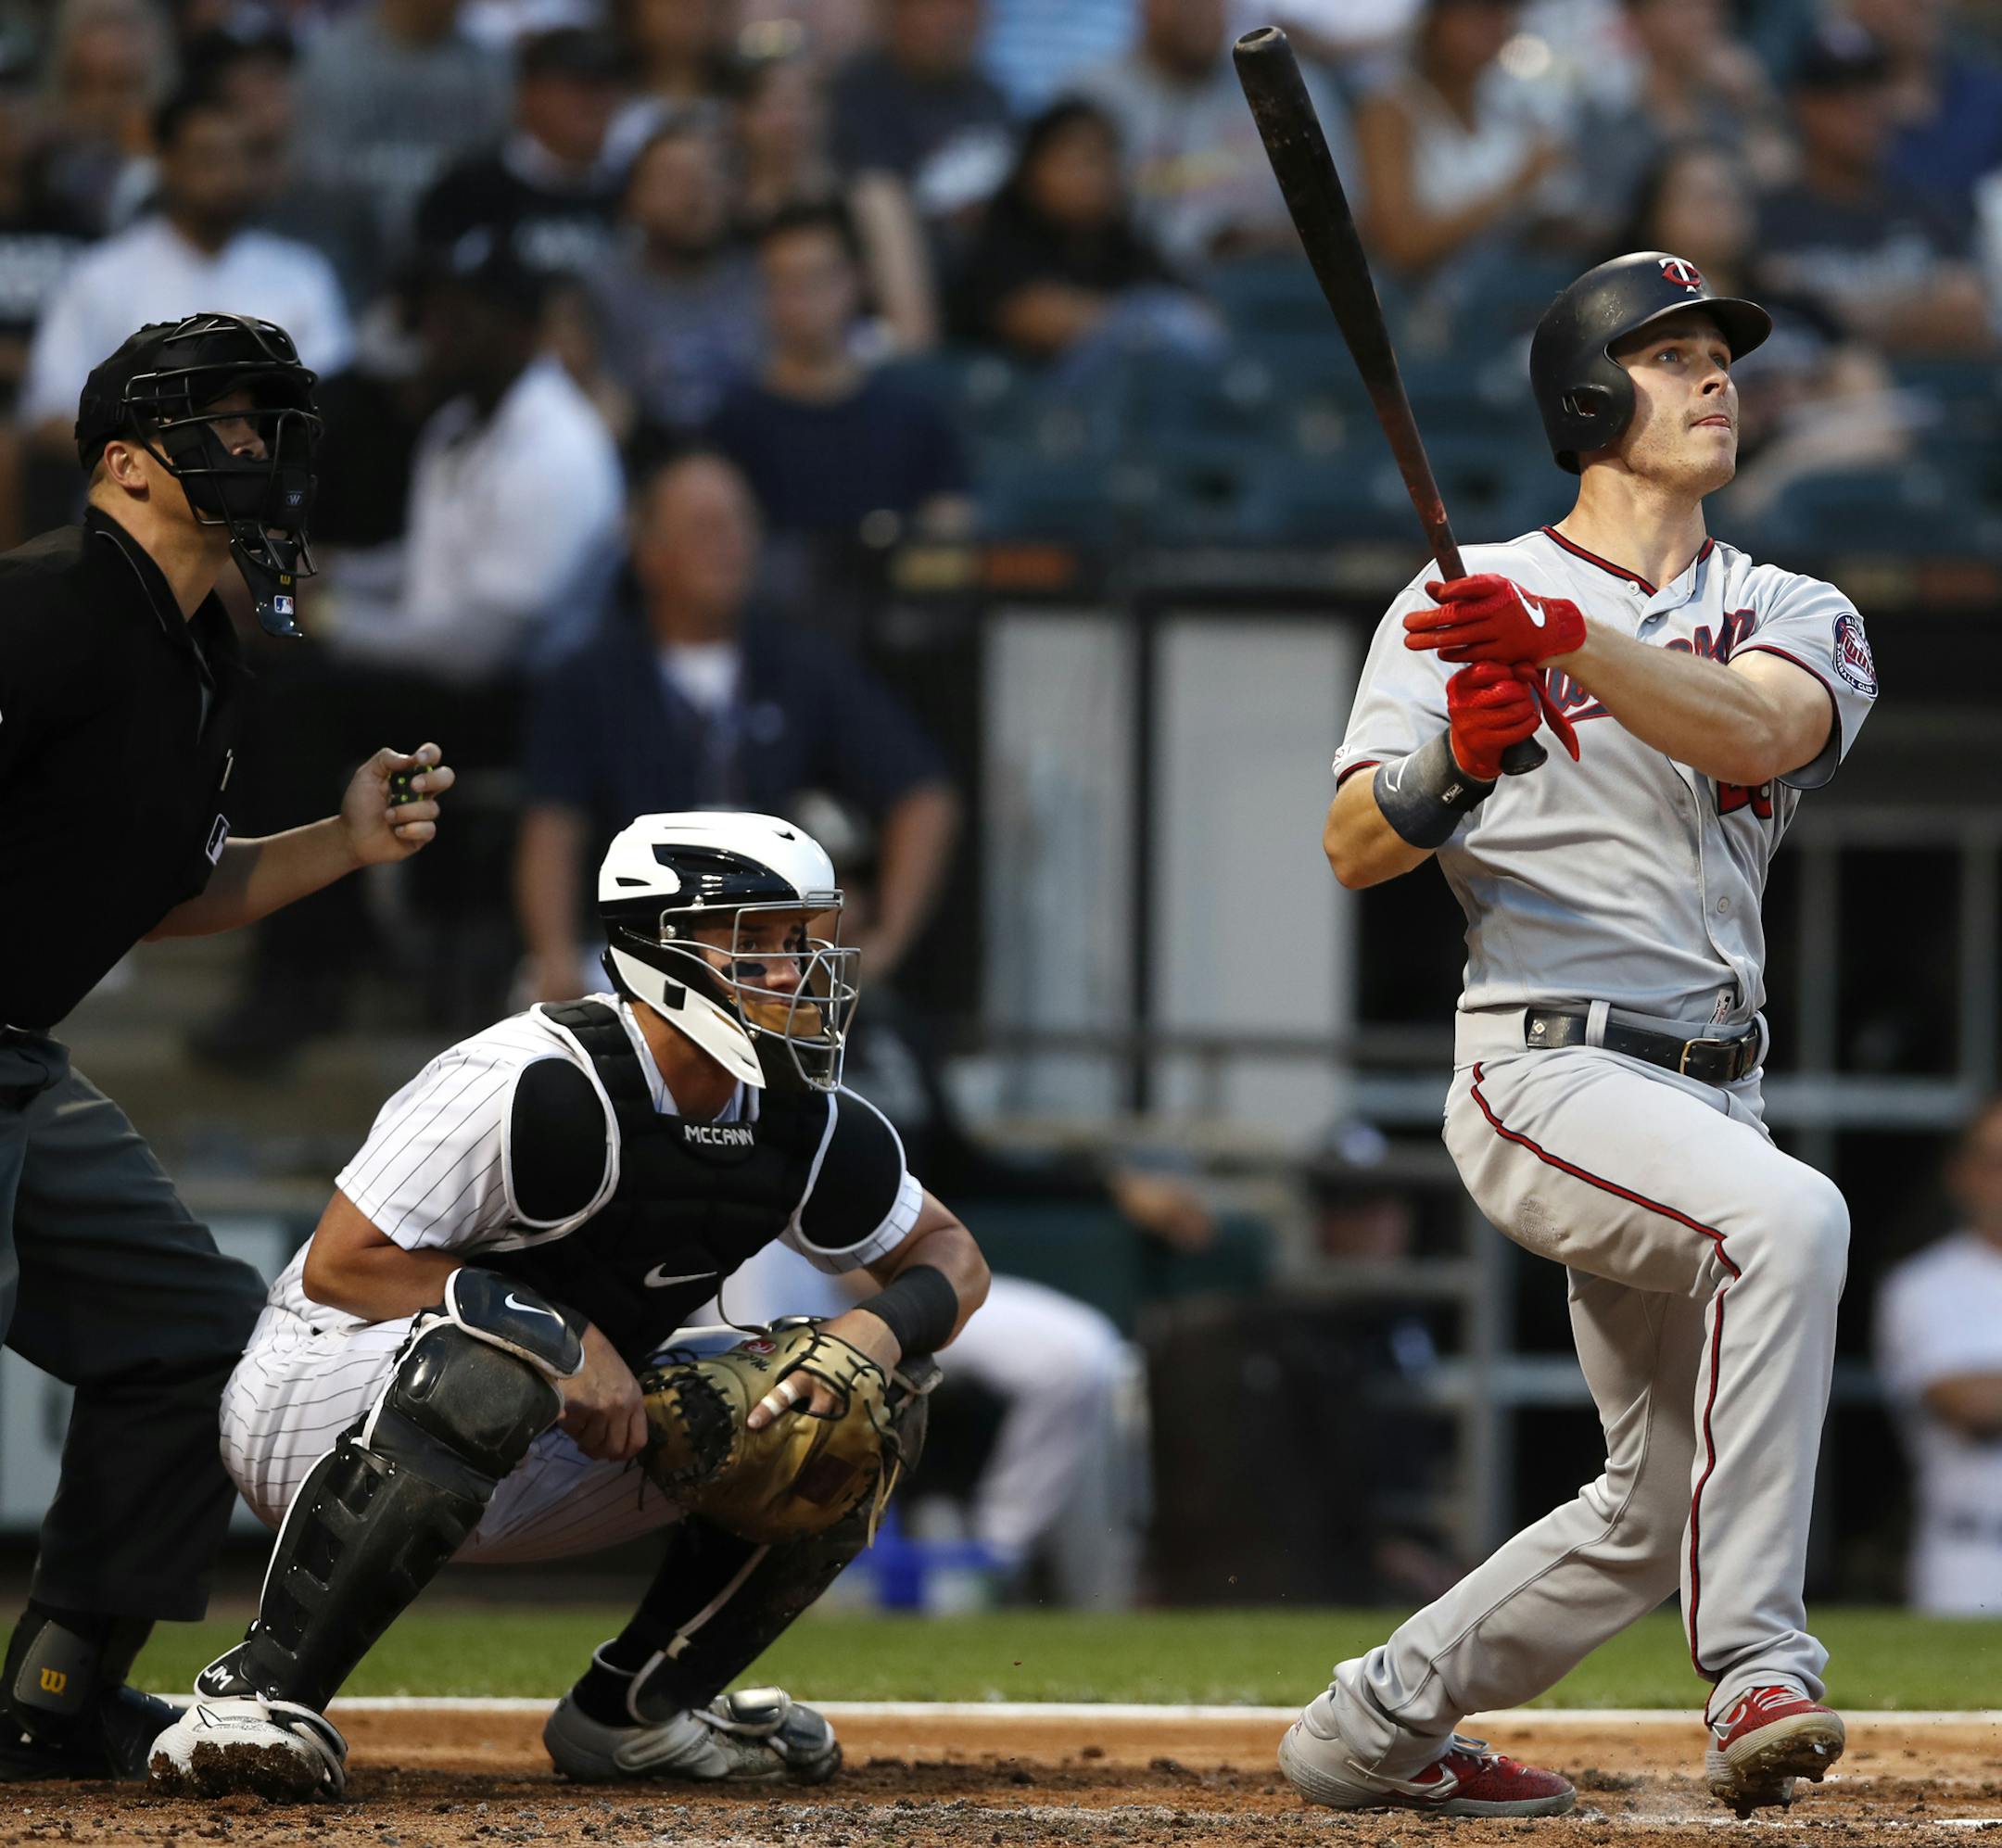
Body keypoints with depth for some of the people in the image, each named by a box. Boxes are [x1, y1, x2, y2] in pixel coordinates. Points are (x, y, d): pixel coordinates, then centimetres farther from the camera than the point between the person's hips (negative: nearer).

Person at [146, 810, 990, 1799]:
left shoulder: (804, 1127, -4)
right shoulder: (532, 1086, -26)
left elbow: (951, 1257, 10)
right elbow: (340, 1264, -24)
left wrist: (879, 1329, -13)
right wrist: (565, 1339, -25)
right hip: (327, 1406, -7)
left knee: (842, 1414, -2)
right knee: (497, 1365, -41)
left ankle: (636, 1706, 12)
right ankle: (258, 1695, -35)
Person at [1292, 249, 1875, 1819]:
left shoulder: (1796, 619, 10)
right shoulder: (1461, 603, 4)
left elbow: (1752, 728, -15)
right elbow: (1354, 851, -5)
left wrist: (1565, 640, -29)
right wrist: (1454, 763, -26)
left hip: (1713, 1093, 6)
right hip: (1550, 1077, -6)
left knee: (1660, 1507, 10)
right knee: (1789, 1218, -33)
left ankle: (1376, 1728, 27)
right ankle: (1757, 1674, -35)